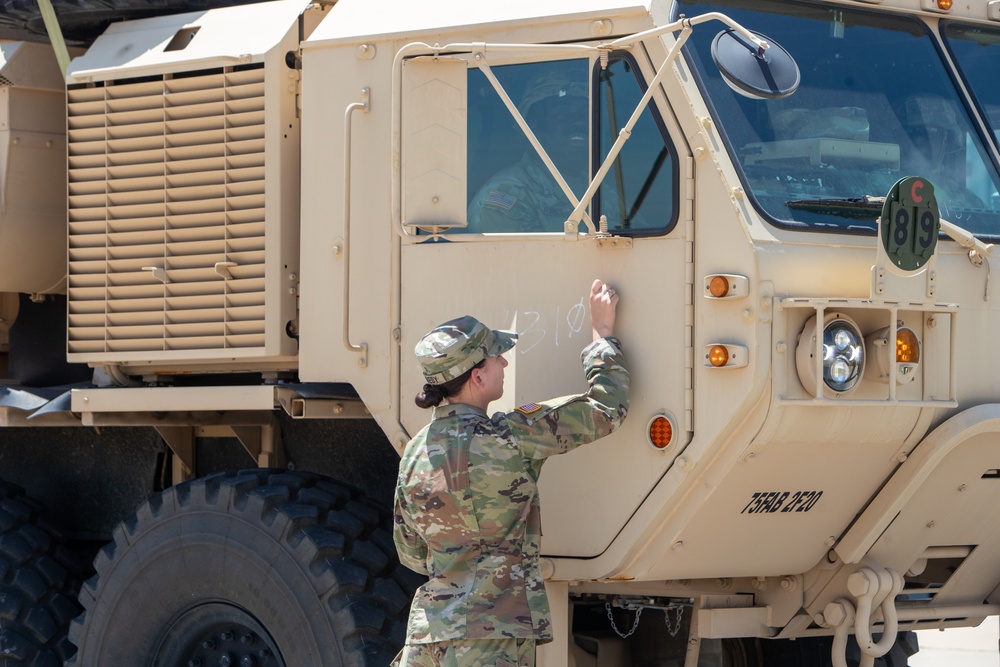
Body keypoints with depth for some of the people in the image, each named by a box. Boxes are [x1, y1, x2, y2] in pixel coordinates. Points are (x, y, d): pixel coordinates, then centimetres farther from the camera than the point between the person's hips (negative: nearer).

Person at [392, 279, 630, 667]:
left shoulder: (415, 453, 7)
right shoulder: (509, 438, -10)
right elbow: (606, 408, -1)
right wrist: (603, 331, 12)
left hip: (426, 632, 6)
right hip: (493, 635, -6)